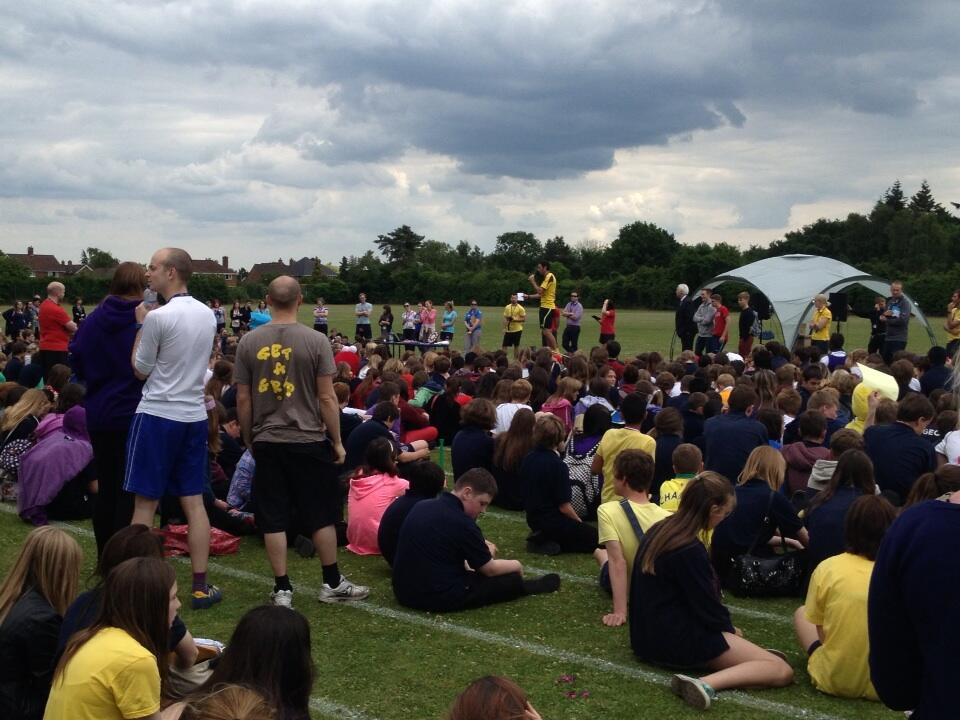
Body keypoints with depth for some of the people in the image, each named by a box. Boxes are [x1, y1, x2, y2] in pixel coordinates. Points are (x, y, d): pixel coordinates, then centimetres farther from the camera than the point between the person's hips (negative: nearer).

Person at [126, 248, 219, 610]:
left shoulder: (158, 317, -15)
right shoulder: (207, 315, 7)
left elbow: (141, 371, -4)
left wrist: (141, 324, 4)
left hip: (158, 416, -6)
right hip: (194, 416, 6)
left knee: (144, 504, 2)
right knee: (194, 502, 9)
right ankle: (200, 586, 11)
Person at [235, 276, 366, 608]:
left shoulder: (249, 342, -1)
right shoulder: (315, 341, -8)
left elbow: (243, 399, 2)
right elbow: (327, 398, -8)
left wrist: (248, 440, 15)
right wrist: (337, 441, 2)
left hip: (266, 443, 2)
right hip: (308, 441, -2)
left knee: (273, 519, 8)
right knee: (321, 516, 10)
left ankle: (282, 589, 11)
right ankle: (333, 584, 19)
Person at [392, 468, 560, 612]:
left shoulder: (421, 507, 5)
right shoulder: (463, 524, -19)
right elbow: (490, 569, -5)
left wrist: (481, 547, 21)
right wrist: (516, 565, 14)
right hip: (439, 597, -8)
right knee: (511, 579, 8)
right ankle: (527, 587, 35)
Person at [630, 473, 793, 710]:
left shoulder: (657, 531, 5)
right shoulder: (689, 550, -22)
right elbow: (708, 609, -15)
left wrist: (725, 624, 17)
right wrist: (729, 628, 6)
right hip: (676, 641, -9)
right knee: (781, 670, -13)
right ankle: (706, 683, -29)